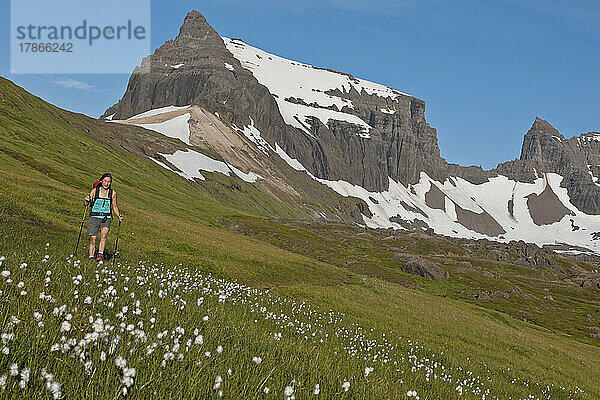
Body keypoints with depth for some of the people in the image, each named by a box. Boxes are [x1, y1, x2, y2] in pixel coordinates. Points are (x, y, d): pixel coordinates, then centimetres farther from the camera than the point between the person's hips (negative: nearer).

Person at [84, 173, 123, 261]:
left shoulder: (113, 193, 4)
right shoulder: (94, 190, 0)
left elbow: (115, 207, 15)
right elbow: (86, 204, 1)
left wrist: (119, 216, -1)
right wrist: (87, 201, -22)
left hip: (106, 219, 1)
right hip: (94, 217, 0)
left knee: (104, 235, -25)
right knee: (93, 239, -5)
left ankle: (100, 254, -30)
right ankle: (91, 257, 7)